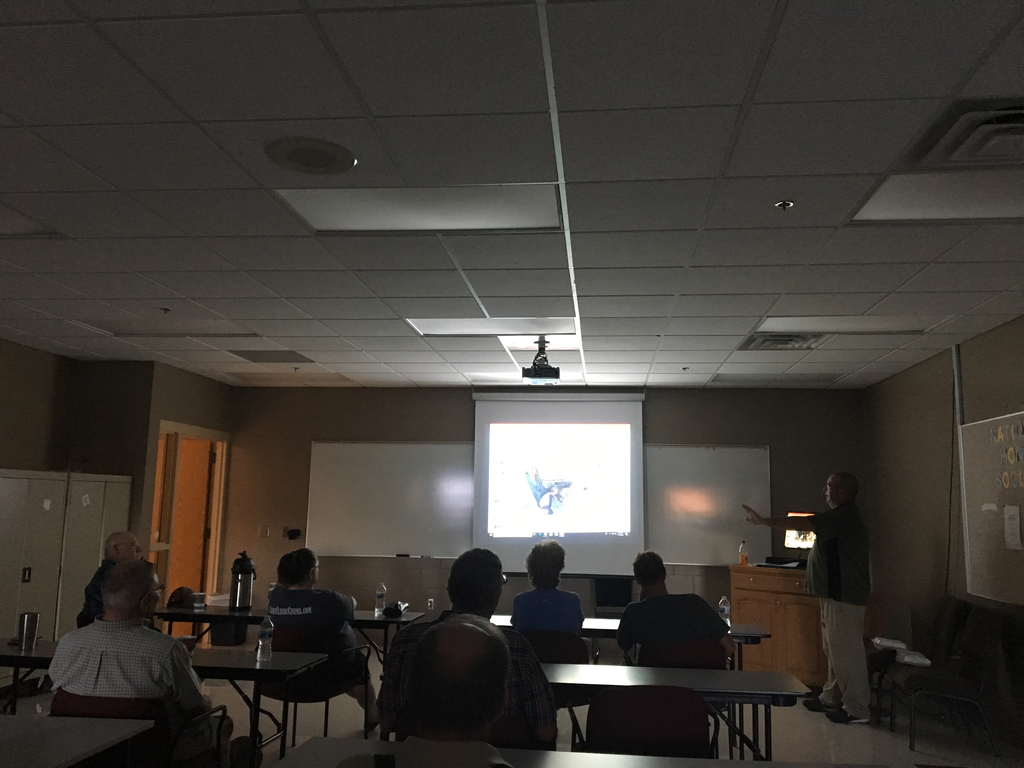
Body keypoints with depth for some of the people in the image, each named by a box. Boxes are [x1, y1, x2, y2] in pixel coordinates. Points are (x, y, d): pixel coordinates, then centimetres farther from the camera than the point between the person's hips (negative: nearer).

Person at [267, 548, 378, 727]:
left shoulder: (275, 597, -13)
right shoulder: (327, 600, -28)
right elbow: (352, 603, -4)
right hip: (328, 674, -6)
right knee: (358, 662, 27)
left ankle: (370, 707, 51)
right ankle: (373, 715, 43)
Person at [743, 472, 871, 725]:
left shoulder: (844, 516, -18)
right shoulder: (842, 516, 16)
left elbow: (803, 524, -25)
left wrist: (764, 521, -24)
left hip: (844, 597, -11)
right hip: (837, 594, 11)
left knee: (846, 652, -4)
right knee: (834, 651, 16)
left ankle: (856, 709, 4)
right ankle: (831, 698, 24)